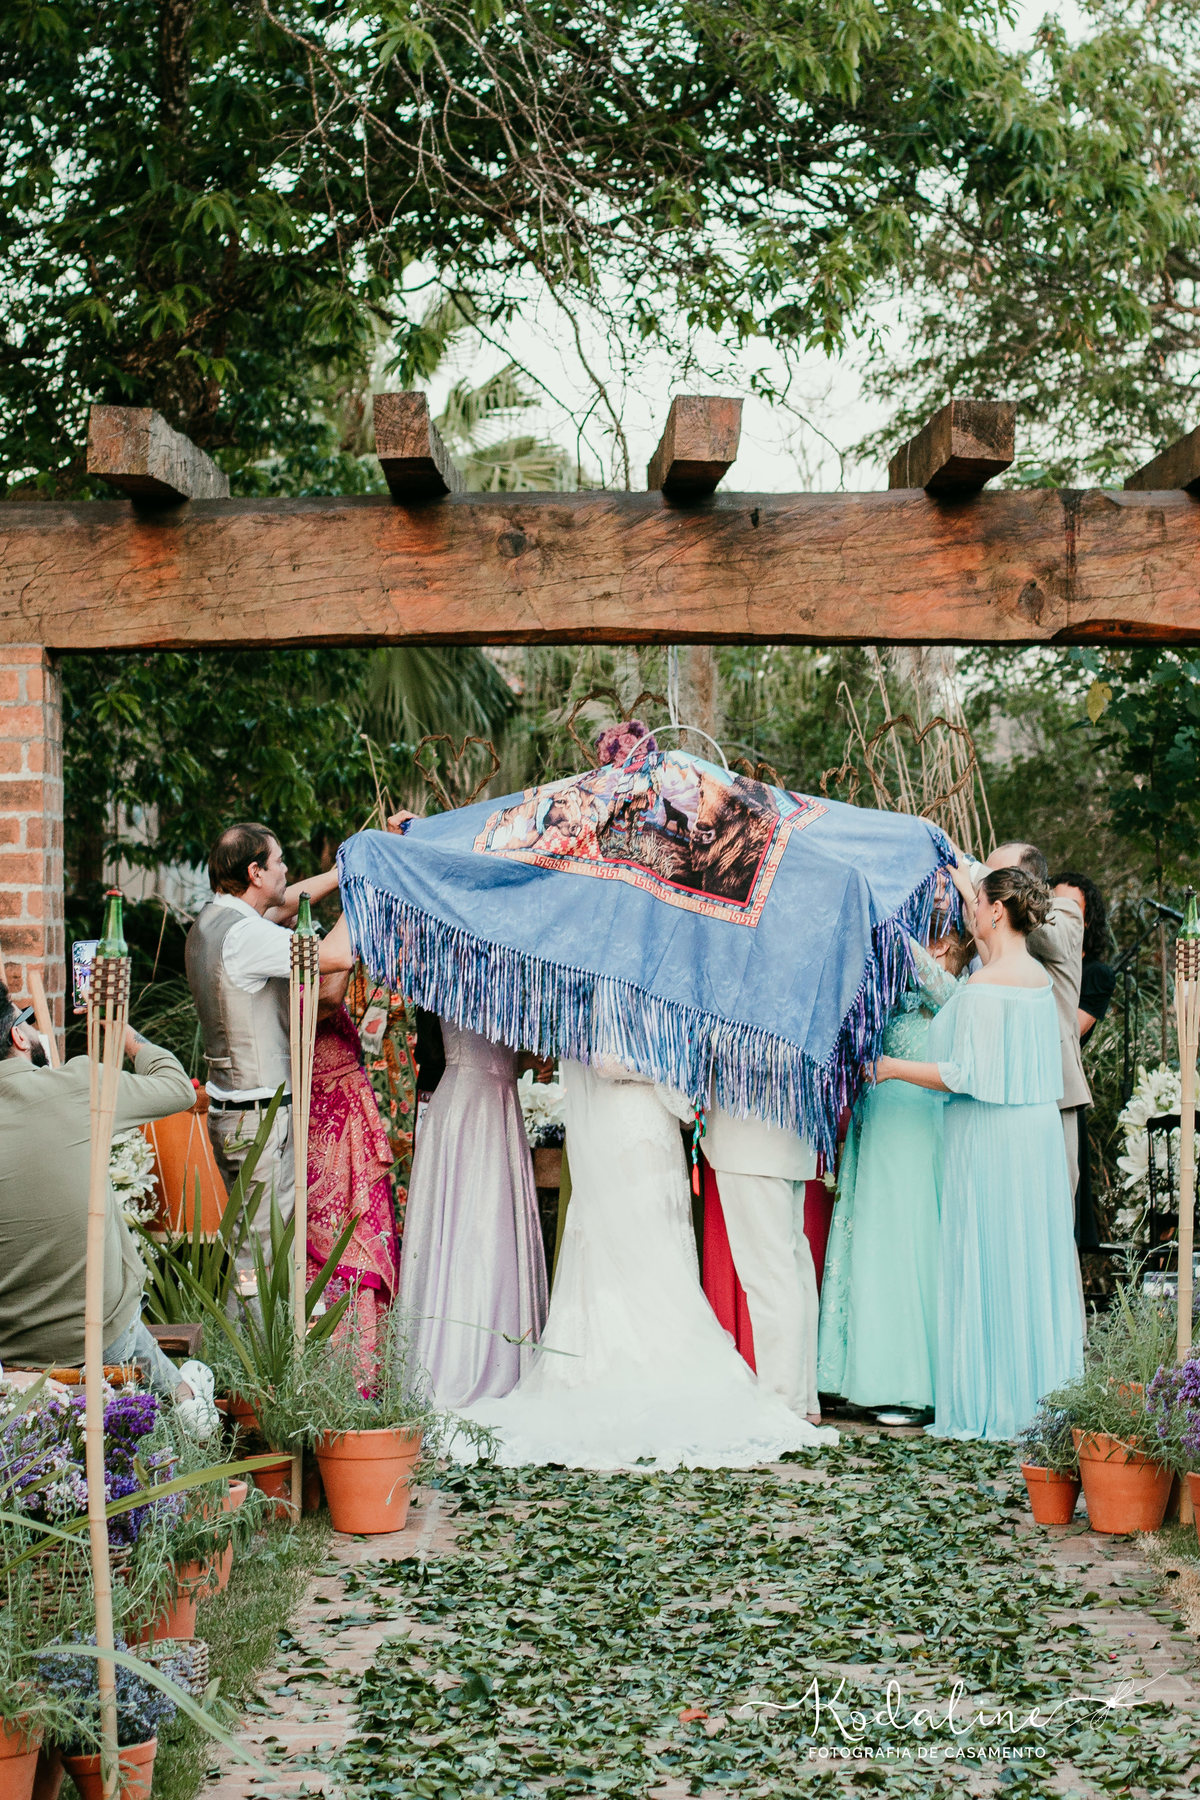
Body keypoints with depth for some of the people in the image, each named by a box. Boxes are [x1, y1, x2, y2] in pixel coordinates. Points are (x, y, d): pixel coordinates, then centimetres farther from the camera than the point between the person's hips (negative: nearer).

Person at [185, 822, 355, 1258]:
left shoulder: (210, 921, 9)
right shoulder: (243, 935, -21)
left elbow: (286, 903, 25)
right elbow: (340, 955, -28)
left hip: (228, 1106, 10)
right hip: (260, 1117, -10)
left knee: (248, 1235, 14)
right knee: (267, 1245, -5)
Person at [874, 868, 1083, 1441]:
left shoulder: (983, 986, -17)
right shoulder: (1039, 976, 9)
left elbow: (966, 1075, -18)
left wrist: (894, 1067, -9)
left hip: (988, 1137, -8)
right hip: (1038, 1130, 8)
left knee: (983, 1268, -1)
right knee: (1033, 1262, 12)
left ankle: (989, 1406, 5)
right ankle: (1042, 1391, 19)